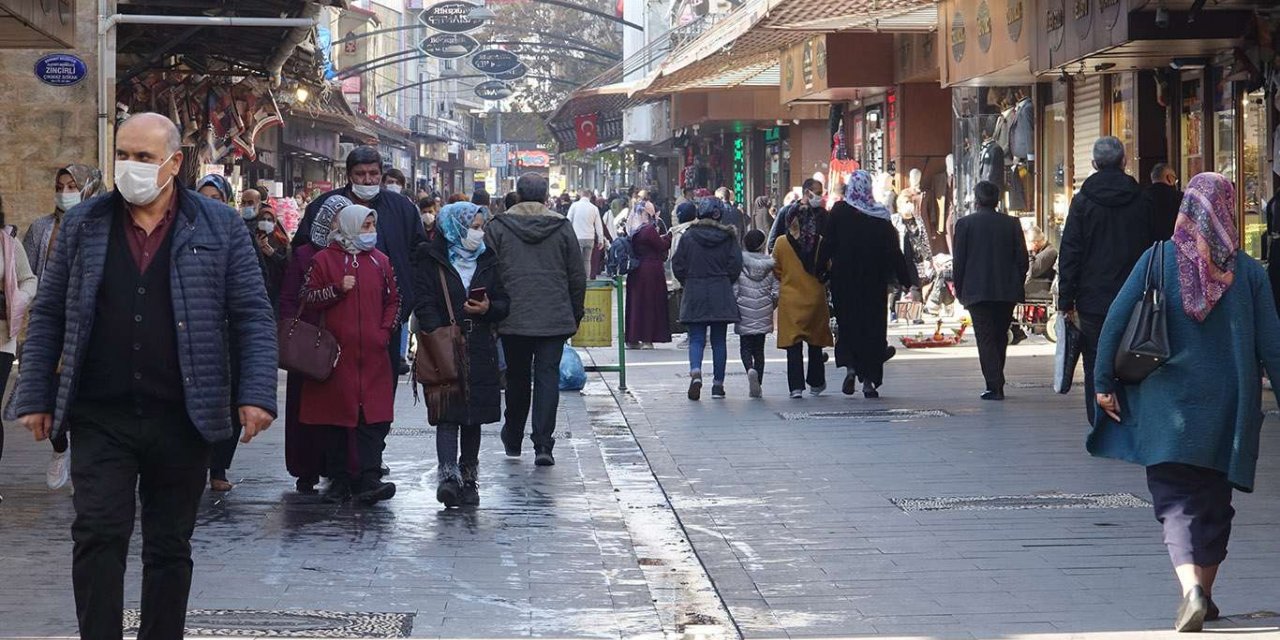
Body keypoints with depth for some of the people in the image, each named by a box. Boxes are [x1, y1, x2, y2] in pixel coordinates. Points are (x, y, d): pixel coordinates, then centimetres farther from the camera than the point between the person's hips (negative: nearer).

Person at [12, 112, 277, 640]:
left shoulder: (219, 228, 3)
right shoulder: (83, 226, 7)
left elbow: (252, 316, 1)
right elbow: (47, 316, 10)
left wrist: (256, 395, -9)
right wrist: (35, 398, 4)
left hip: (183, 419, 0)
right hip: (101, 419, 1)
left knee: (171, 546, 8)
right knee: (98, 536, -7)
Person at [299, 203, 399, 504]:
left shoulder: (380, 261, 13)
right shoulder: (324, 259, 4)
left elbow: (393, 300, 19)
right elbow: (307, 298, 2)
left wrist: (385, 331, 6)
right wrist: (337, 288, -11)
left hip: (373, 354, 2)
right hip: (336, 352, -2)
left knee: (374, 417, -8)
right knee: (336, 415, 1)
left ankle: (369, 479, -12)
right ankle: (338, 480, 8)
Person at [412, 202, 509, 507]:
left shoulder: (487, 260, 13)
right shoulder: (431, 260, 0)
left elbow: (504, 303, 14)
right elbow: (424, 305, -6)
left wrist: (488, 308, -9)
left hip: (480, 352, 4)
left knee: (473, 418, 9)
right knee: (448, 415, -13)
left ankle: (468, 479, 16)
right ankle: (448, 475, -22)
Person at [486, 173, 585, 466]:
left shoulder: (498, 227, -1)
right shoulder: (562, 227, 2)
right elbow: (577, 277, 5)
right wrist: (575, 315, 15)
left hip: (513, 320, 0)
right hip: (554, 319, 0)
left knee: (517, 378, 14)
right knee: (548, 377, 0)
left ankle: (513, 439, 27)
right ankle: (543, 444, -9)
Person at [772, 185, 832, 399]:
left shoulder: (781, 243, -8)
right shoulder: (819, 243, -8)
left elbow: (777, 270, 0)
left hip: (790, 299, -1)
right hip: (815, 297, 1)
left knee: (793, 343, 1)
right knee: (815, 343, 15)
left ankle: (796, 386, -6)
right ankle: (816, 383, 26)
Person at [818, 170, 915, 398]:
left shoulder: (839, 212, -5)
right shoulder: (880, 216, -2)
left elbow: (827, 245, -6)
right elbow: (894, 250, -1)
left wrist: (821, 269, 2)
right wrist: (905, 279, 4)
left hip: (844, 279, -1)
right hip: (874, 282, 1)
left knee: (847, 322, 11)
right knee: (872, 325, 5)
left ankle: (850, 367, -10)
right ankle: (869, 380, 1)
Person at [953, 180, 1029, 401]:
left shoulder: (965, 224, -4)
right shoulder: (1012, 223, 2)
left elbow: (959, 261, -3)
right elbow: (1022, 258, 4)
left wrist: (959, 290, 6)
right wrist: (1017, 285, 14)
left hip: (977, 292, -3)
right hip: (1007, 292, 3)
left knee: (986, 339, -2)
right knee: (1000, 338, 15)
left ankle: (994, 386, -11)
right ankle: (997, 383, 19)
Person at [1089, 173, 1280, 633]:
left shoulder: (1158, 259, -6)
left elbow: (1115, 321, -7)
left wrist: (1104, 382, 2)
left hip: (1167, 407, -1)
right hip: (1226, 412, 1)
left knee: (1176, 502, 0)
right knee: (1214, 502, 17)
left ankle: (1191, 588, -23)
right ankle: (1204, 598, 25)